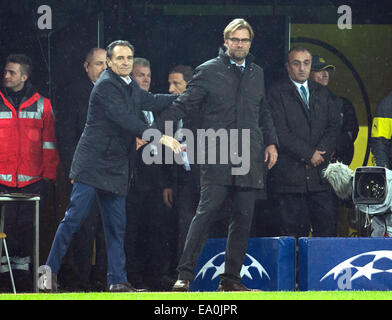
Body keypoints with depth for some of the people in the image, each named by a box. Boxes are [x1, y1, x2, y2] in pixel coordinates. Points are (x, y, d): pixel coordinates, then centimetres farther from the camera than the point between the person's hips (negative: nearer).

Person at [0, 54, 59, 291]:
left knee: (26, 228, 2)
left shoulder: (41, 105, 8)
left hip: (32, 182, 1)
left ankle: (23, 274, 9)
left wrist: (48, 175, 2)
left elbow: (49, 144, 9)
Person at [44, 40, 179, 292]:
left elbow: (151, 102, 33)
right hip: (93, 164, -8)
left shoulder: (130, 86, 14)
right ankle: (51, 270, -2)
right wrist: (160, 137, -27)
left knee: (116, 226, 6)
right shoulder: (106, 85, -13)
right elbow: (125, 119, -23)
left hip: (115, 168, 8)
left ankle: (118, 281, 7)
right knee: (75, 217, -9)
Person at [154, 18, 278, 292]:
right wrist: (154, 131, -7)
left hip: (249, 159, 5)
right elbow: (184, 106, 1)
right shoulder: (208, 71, 3)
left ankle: (231, 278, 8)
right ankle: (185, 274, -12)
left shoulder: (257, 73, 17)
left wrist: (271, 142, 16)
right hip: (217, 157, -5)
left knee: (244, 217, 2)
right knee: (207, 211, -13)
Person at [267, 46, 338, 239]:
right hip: (289, 176, -4)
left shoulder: (322, 93, 18)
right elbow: (280, 132, -8)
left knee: (327, 229, -2)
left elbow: (332, 128, 12)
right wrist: (309, 154, -10)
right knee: (293, 233, -4)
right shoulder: (276, 92, 2)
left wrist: (320, 153, -6)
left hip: (320, 174, 4)